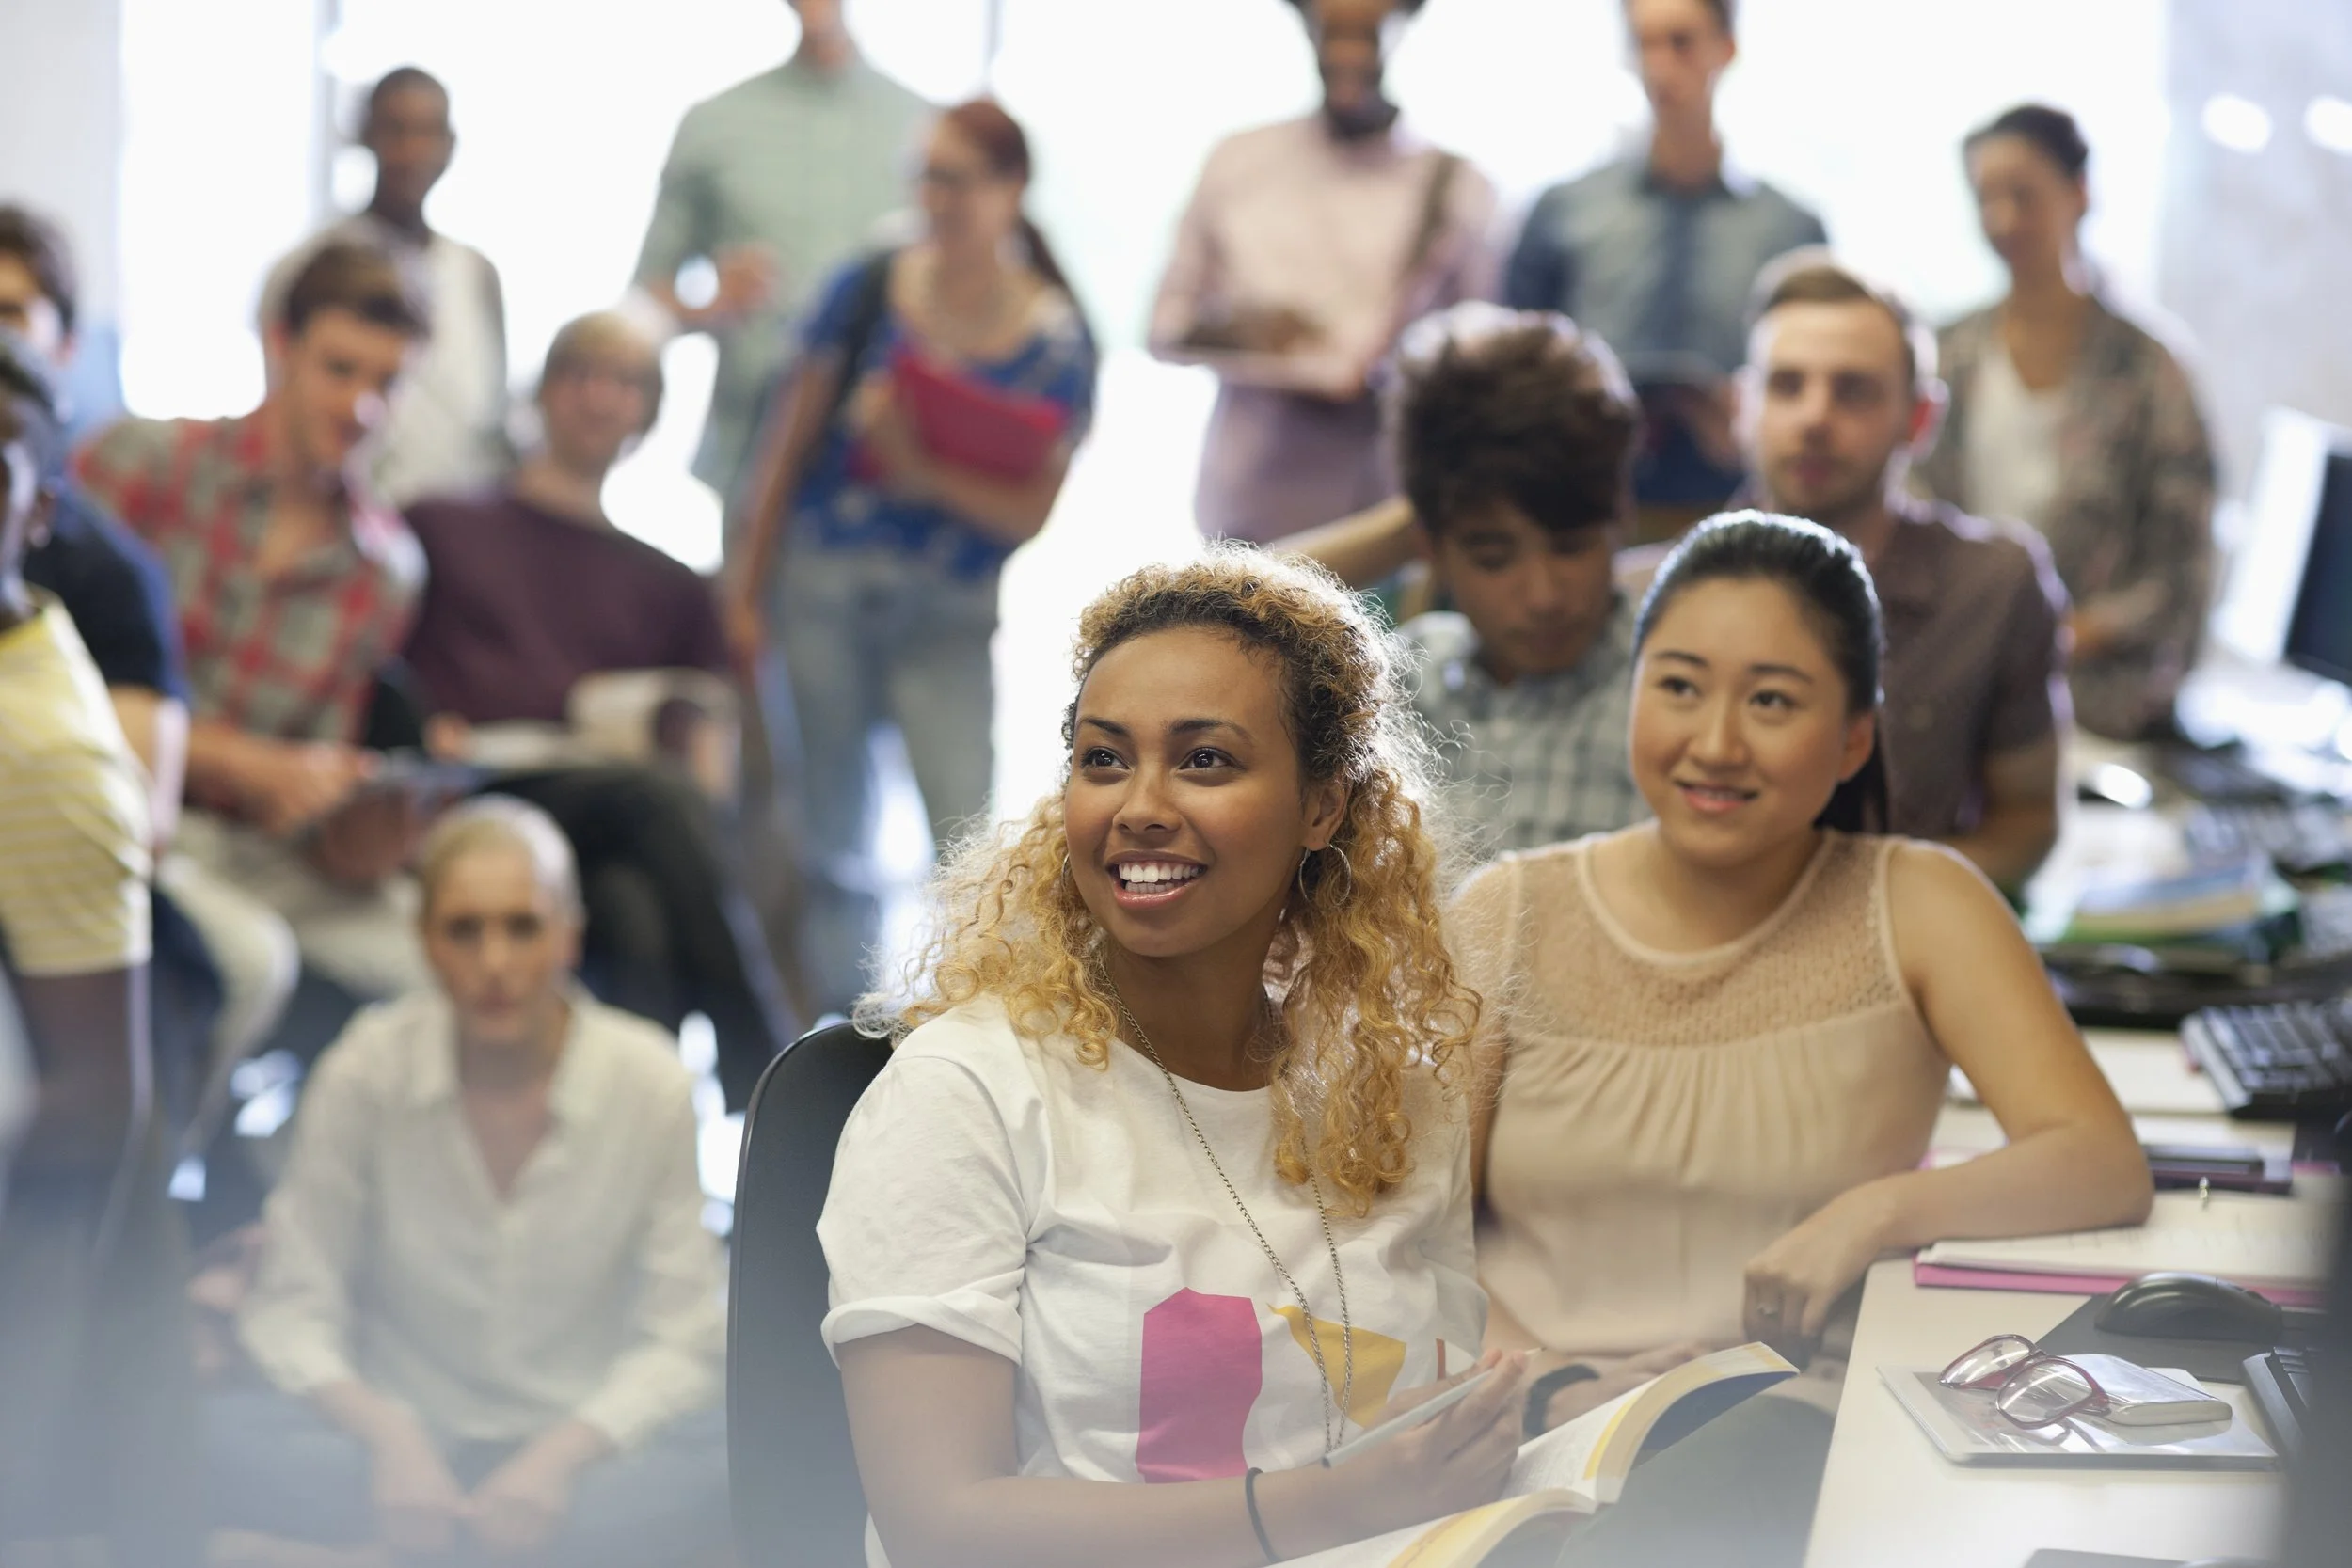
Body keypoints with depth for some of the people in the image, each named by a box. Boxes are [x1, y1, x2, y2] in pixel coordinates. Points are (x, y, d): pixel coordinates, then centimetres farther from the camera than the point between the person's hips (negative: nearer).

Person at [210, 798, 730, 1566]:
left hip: (578, 1440, -1)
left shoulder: (648, 1080, -8)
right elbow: (291, 1308, -6)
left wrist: (562, 1452, -24)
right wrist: (388, 1435, -24)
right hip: (408, 1435, 1)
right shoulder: (366, 1069, -8)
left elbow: (681, 1337, -7)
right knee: (216, 1435, -30)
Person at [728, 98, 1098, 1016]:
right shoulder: (868, 292, 0)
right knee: (829, 844, 7)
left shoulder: (1055, 341, -3)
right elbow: (791, 441, 6)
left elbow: (1032, 511, -6)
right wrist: (747, 589, 6)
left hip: (951, 619, -1)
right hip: (823, 592, 2)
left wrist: (924, 473, -20)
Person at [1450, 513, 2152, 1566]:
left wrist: (1880, 1211, -22)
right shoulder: (1508, 918, 9)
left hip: (1796, 1434, -1)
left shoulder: (1917, 907, 5)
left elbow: (2107, 1170, -4)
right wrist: (1528, 1385, -15)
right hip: (1528, 1437, 1)